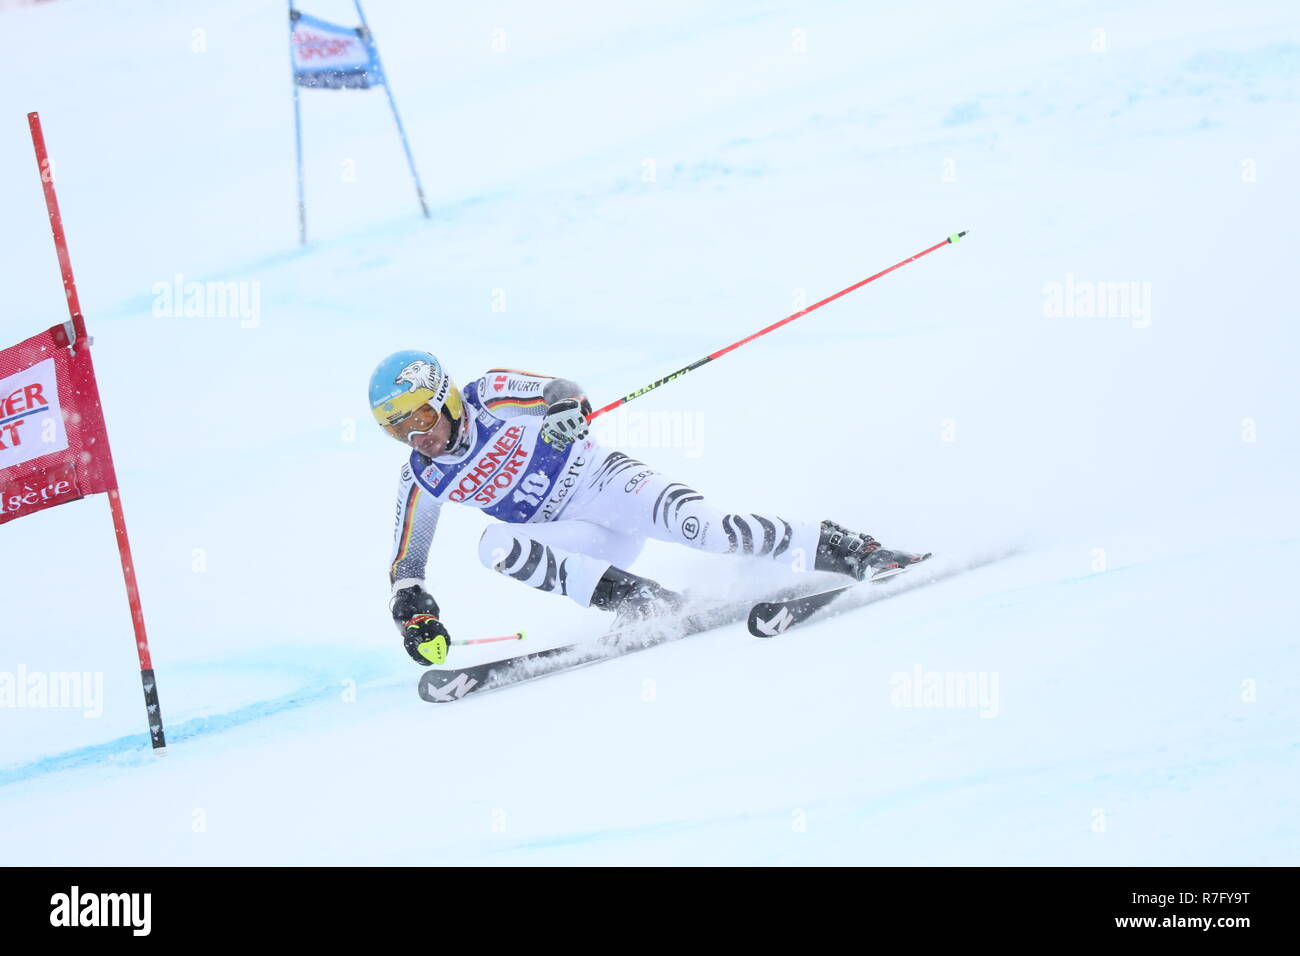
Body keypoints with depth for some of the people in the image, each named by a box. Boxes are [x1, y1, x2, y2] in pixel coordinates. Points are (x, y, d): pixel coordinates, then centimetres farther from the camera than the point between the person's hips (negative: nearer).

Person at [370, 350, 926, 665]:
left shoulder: (492, 397, -10)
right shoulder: (422, 481, -1)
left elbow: (565, 391, -6)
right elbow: (406, 562, 4)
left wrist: (567, 411, -27)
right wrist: (412, 607, -13)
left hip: (602, 480, -4)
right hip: (581, 543, 4)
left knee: (695, 523, -30)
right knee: (494, 547, -26)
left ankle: (846, 551, -22)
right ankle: (637, 600, -28)